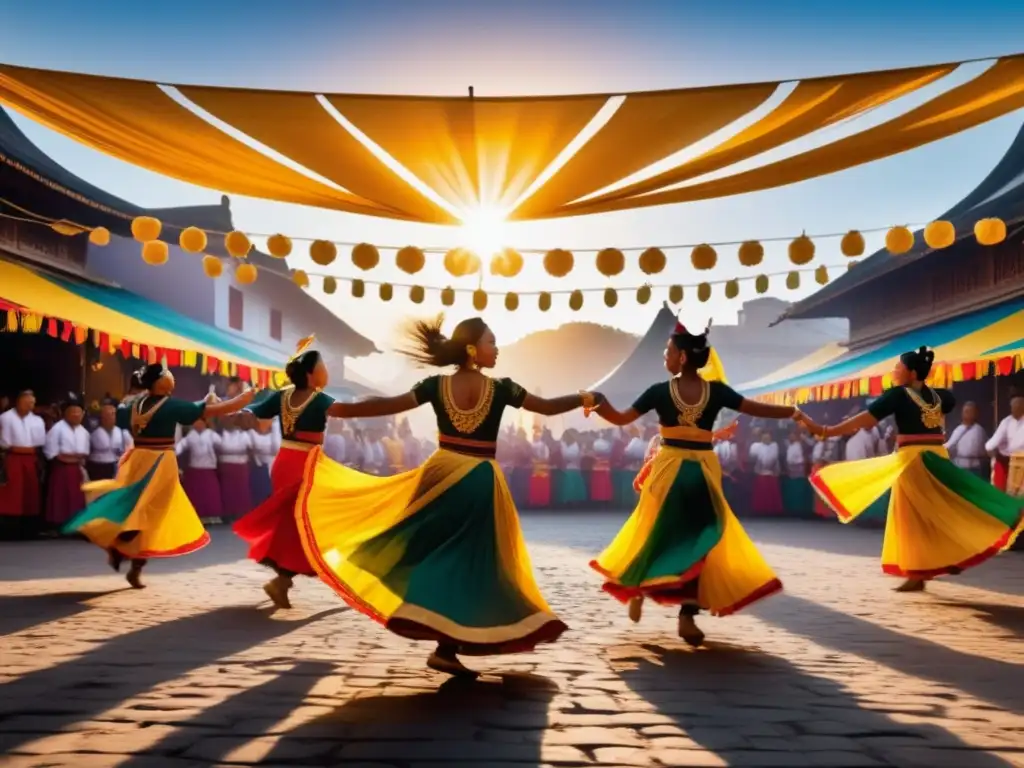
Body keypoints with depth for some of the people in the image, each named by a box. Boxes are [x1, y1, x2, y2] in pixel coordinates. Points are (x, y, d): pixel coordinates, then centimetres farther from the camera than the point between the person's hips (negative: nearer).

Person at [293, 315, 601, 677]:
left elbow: (388, 405, -1)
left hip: (442, 475, 3)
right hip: (479, 484, -3)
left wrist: (337, 409, 10)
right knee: (471, 562, 4)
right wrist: (584, 398, 16)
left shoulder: (436, 386, -1)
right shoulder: (501, 389, -8)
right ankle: (448, 646, 4)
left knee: (435, 554, 14)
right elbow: (548, 407, -1)